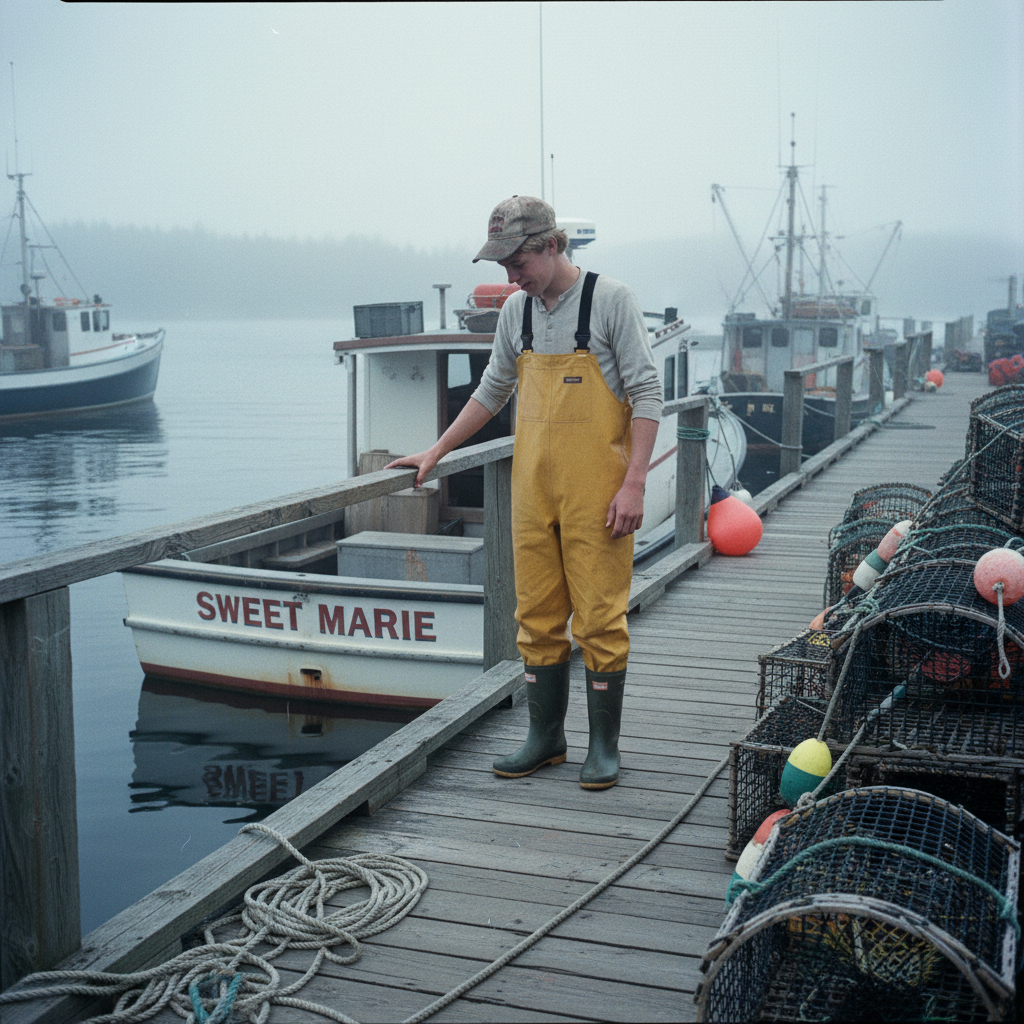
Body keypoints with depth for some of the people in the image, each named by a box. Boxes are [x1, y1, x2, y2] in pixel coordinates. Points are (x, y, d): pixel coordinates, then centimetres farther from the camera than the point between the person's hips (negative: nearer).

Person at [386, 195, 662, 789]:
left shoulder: (611, 300, -6)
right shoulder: (516, 311, 10)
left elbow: (647, 394, -8)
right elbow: (493, 391, 24)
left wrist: (634, 484, -15)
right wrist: (437, 451, 25)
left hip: (596, 491, -5)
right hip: (533, 489, 5)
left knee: (599, 618, -1)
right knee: (537, 616, 8)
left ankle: (605, 745, 11)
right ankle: (546, 737, 20)